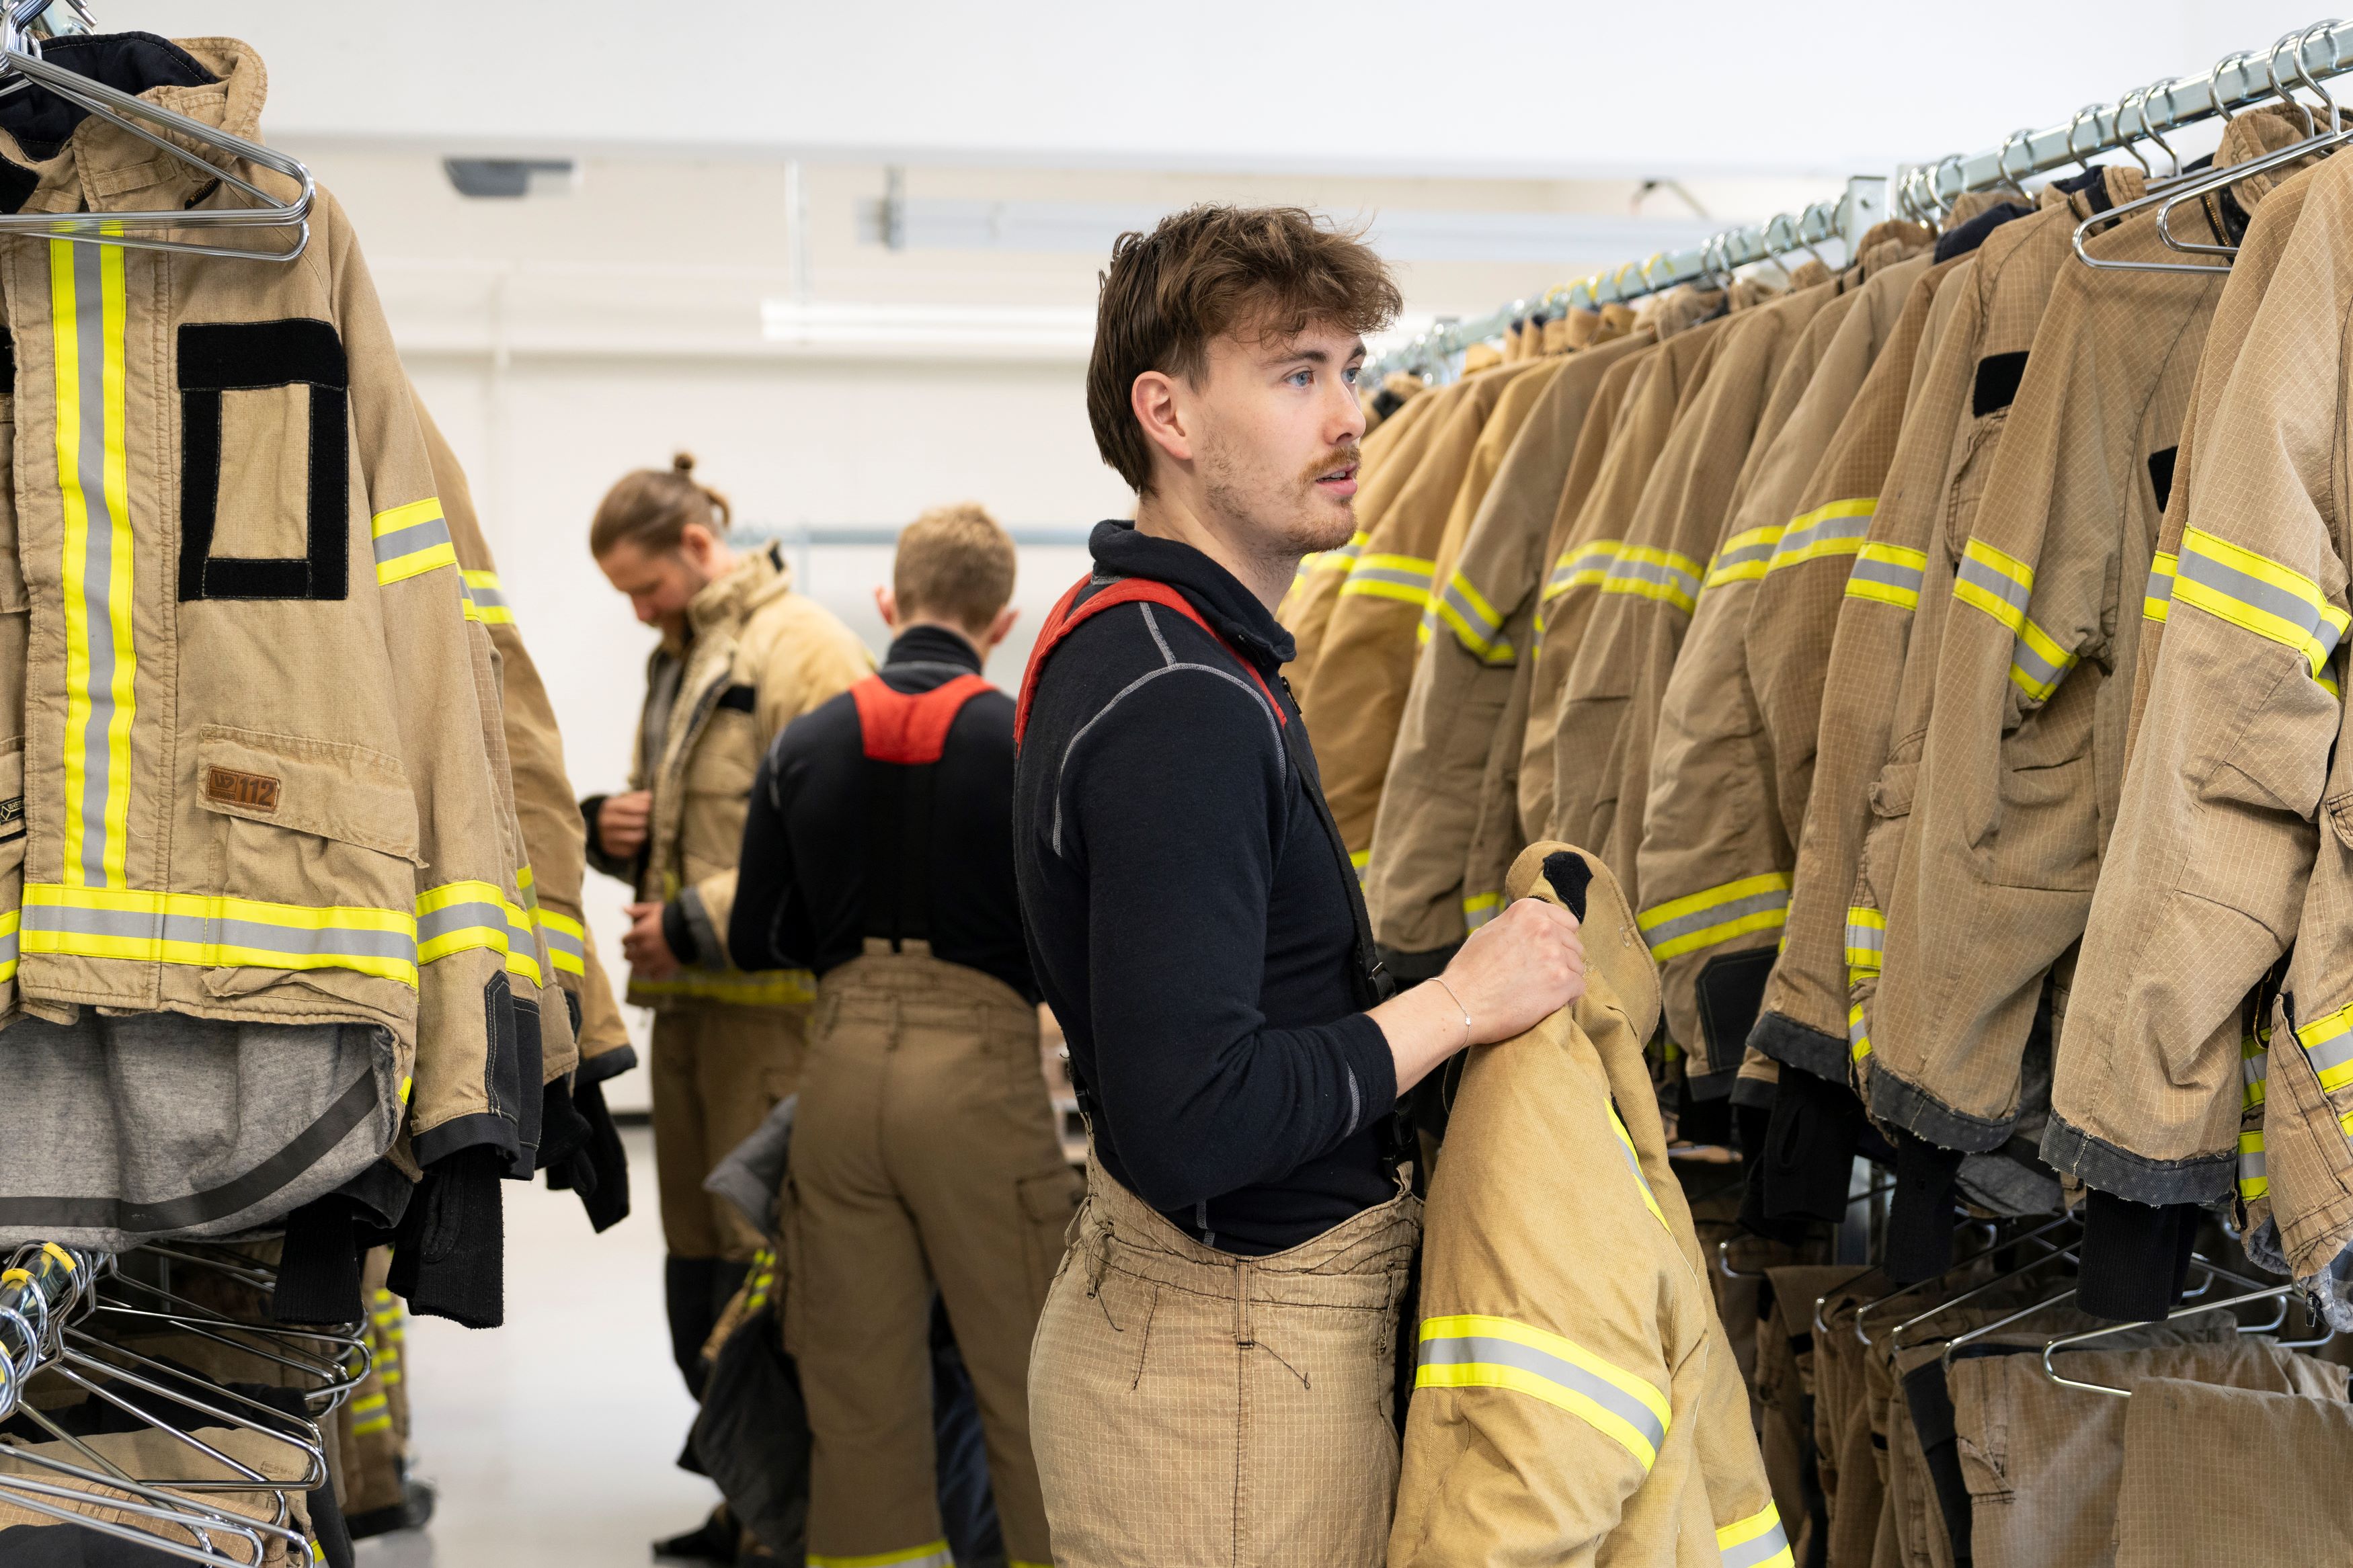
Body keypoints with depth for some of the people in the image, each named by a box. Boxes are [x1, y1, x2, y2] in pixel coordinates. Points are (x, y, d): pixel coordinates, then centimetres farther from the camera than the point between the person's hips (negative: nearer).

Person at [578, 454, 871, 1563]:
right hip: (688, 999, 9)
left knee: (759, 1262, -7)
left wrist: (702, 921, -17)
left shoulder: (802, 648, -10)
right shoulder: (678, 659, 20)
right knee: (696, 1260, 13)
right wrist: (610, 829, 7)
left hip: (775, 1002, -9)